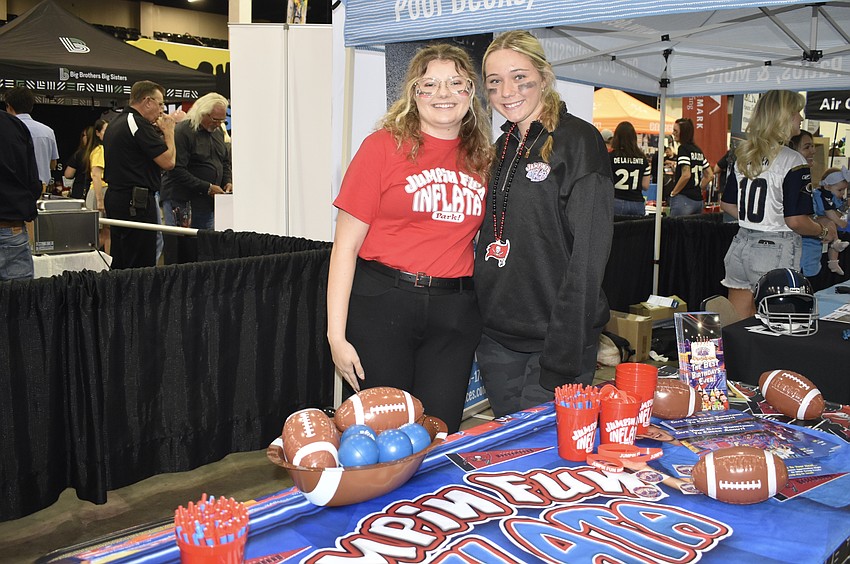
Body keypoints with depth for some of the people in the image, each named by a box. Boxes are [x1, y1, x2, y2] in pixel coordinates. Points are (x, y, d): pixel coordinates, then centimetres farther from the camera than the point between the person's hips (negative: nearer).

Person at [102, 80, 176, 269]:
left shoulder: (115, 124, 17)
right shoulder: (139, 124, -14)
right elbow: (168, 162, -16)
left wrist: (159, 132, 16)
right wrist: (168, 131, -1)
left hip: (115, 197, 10)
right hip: (137, 202, -10)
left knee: (120, 264, 14)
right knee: (141, 266, -6)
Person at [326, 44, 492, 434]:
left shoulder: (482, 158, 8)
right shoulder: (384, 146, -4)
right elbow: (346, 245, -6)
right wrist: (336, 335, -9)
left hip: (454, 311, 3)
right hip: (382, 302, -3)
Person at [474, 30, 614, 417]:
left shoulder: (578, 141, -9)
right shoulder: (504, 149, 12)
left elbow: (587, 257, -16)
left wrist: (562, 359, -21)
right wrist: (483, 324, 10)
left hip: (556, 341, -6)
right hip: (498, 341, 7)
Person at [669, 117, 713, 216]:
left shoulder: (683, 148, -9)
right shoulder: (698, 150, 15)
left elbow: (686, 175, -19)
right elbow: (710, 175, 18)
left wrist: (673, 193, -9)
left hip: (683, 199, -8)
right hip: (698, 200, 8)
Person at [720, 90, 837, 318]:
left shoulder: (743, 156, 8)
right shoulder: (793, 162, -13)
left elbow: (727, 204, 16)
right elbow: (796, 220, -16)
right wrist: (823, 231, 2)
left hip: (740, 245, 7)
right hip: (775, 251, -7)